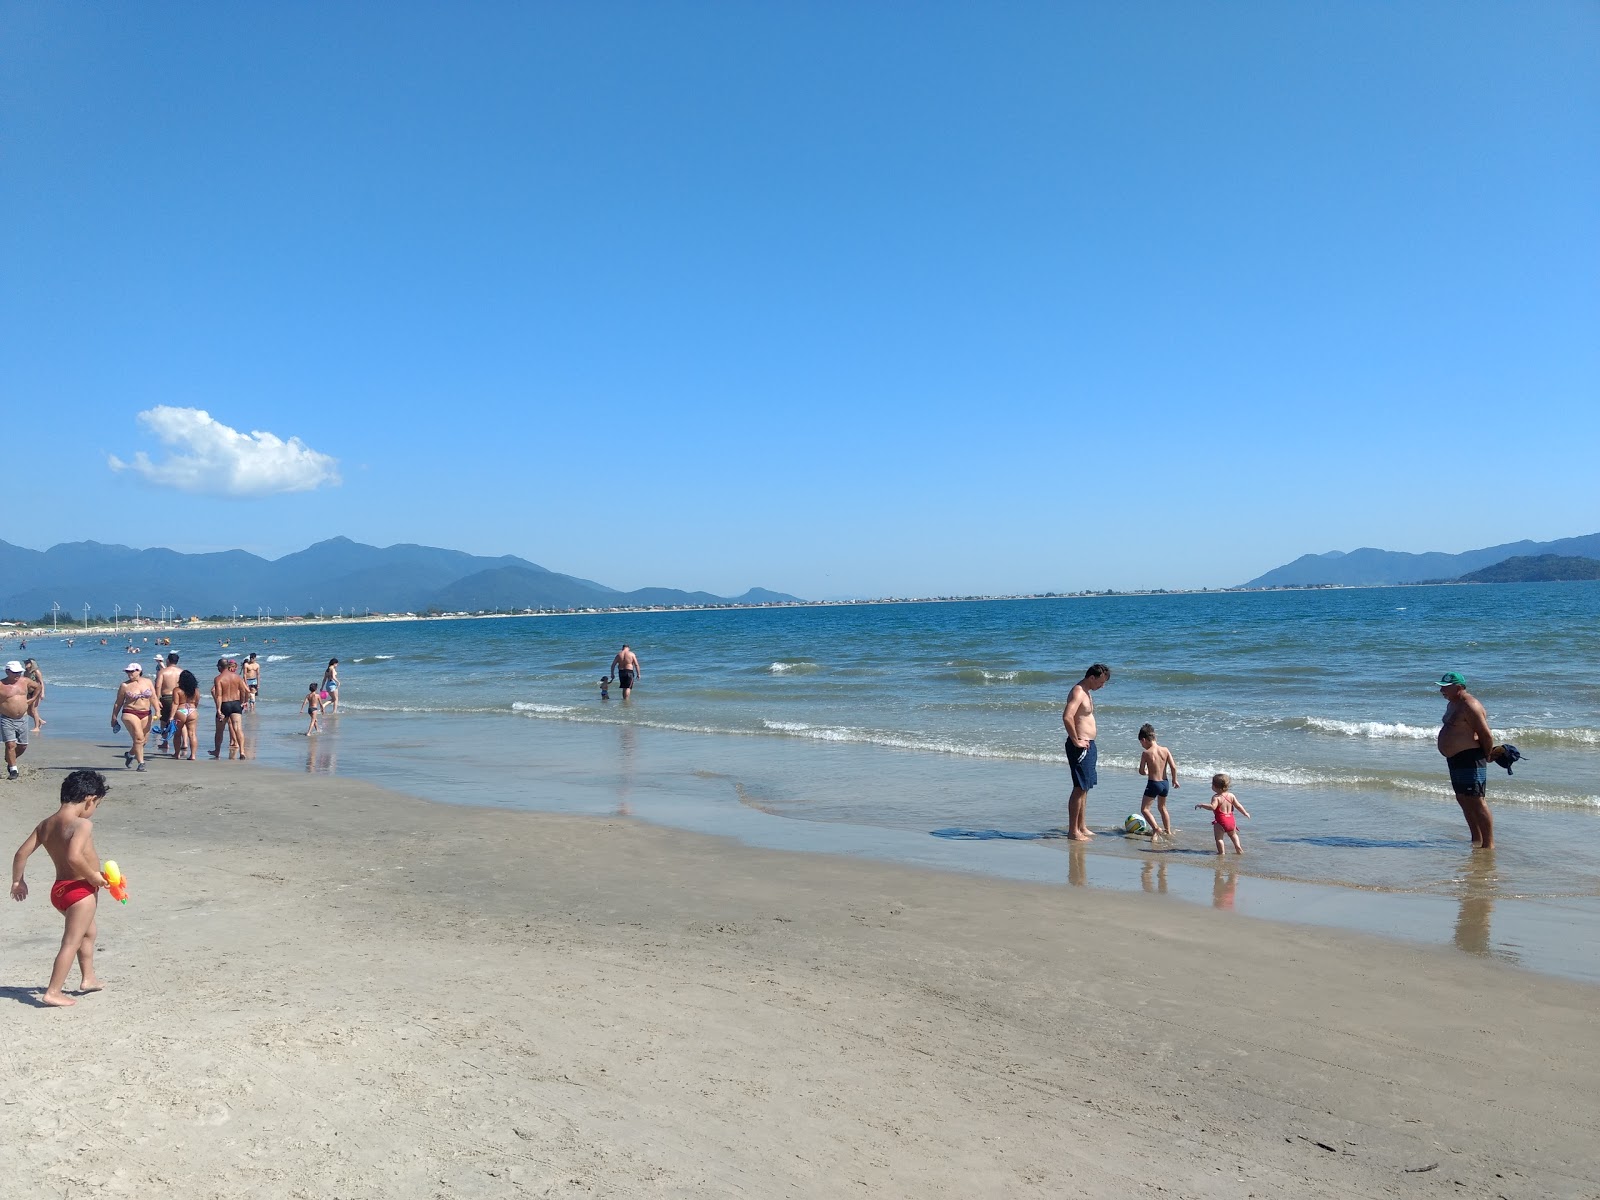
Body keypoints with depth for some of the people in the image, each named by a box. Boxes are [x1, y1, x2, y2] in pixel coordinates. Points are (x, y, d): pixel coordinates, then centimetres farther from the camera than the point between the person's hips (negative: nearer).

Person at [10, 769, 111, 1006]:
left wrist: (17, 881, 20)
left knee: (88, 932, 27)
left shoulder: (45, 824, 6)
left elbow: (21, 853, 7)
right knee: (71, 941, -1)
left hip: (59, 889, 9)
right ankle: (53, 992, -1)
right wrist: (94, 876, -21)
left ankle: (88, 978, 38)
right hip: (80, 889, -9)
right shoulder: (82, 824, -20)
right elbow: (74, 856, -34)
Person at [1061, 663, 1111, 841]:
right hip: (1080, 747, -10)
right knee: (1079, 789, -7)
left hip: (1088, 745, 10)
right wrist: (1076, 741, -24)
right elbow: (1067, 717, -32)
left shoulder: (1087, 692, 15)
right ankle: (1073, 831, -2)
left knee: (1084, 789, 15)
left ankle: (1082, 827, 23)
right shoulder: (1078, 692, -17)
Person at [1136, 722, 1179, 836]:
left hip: (1153, 783, -6)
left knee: (1144, 809, 1)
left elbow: (1141, 771, -9)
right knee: (1162, 807, 26)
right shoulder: (1165, 750, -2)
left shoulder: (1146, 753, -14)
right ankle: (1168, 831, 32)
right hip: (1165, 782, 6)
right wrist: (1174, 780, 12)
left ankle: (1156, 828, -17)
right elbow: (1173, 767, -3)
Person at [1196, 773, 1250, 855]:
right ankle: (1238, 847, 27)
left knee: (1218, 837, 0)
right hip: (1231, 820, 7)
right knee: (1233, 835, 30)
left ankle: (1221, 851, -5)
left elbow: (1212, 807, -30)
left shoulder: (1216, 797, -15)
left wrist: (1201, 805, -23)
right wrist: (1245, 813, 25)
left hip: (1220, 821, -7)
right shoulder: (1231, 795, 5)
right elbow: (1238, 806, 10)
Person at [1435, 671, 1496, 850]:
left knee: (1476, 801, -9)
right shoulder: (1452, 704, 15)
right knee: (1463, 799, 16)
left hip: (1470, 759, -11)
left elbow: (1487, 735, -19)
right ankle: (1477, 840, 26)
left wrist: (1487, 756, -6)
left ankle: (1488, 844, -5)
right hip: (1455, 759, 11)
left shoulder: (1470, 706, -18)